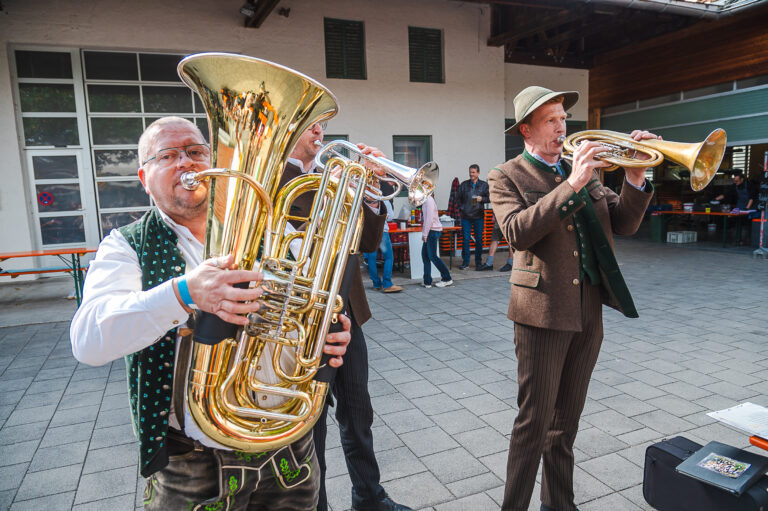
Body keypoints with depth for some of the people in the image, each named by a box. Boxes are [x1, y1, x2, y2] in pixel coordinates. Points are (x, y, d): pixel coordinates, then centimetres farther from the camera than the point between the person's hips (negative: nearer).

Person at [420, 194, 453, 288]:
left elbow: (429, 219, -19)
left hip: (433, 230, -10)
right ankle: (427, 282, 10)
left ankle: (447, 279, 6)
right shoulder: (425, 200, 16)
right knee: (425, 254, 7)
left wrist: (425, 234, -16)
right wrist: (424, 233, 15)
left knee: (432, 256, -5)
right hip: (430, 231, 10)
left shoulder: (429, 200, -14)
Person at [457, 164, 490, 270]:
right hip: (466, 216, 0)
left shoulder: (484, 185, 6)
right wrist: (461, 208, 3)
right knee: (465, 239, -1)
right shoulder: (464, 184, 7)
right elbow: (458, 197, 13)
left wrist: (482, 199, -11)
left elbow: (489, 198, 7)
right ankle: (465, 262, 7)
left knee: (479, 239, 4)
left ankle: (478, 262, 14)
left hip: (479, 217, 0)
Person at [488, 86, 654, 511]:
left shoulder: (582, 169, 14)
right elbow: (517, 232, -21)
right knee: (534, 423, 2)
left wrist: (635, 177, -8)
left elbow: (623, 224, 8)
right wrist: (571, 185, -24)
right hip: (543, 312, -5)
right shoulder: (506, 177, -3)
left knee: (565, 422, 18)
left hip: (588, 313, 6)